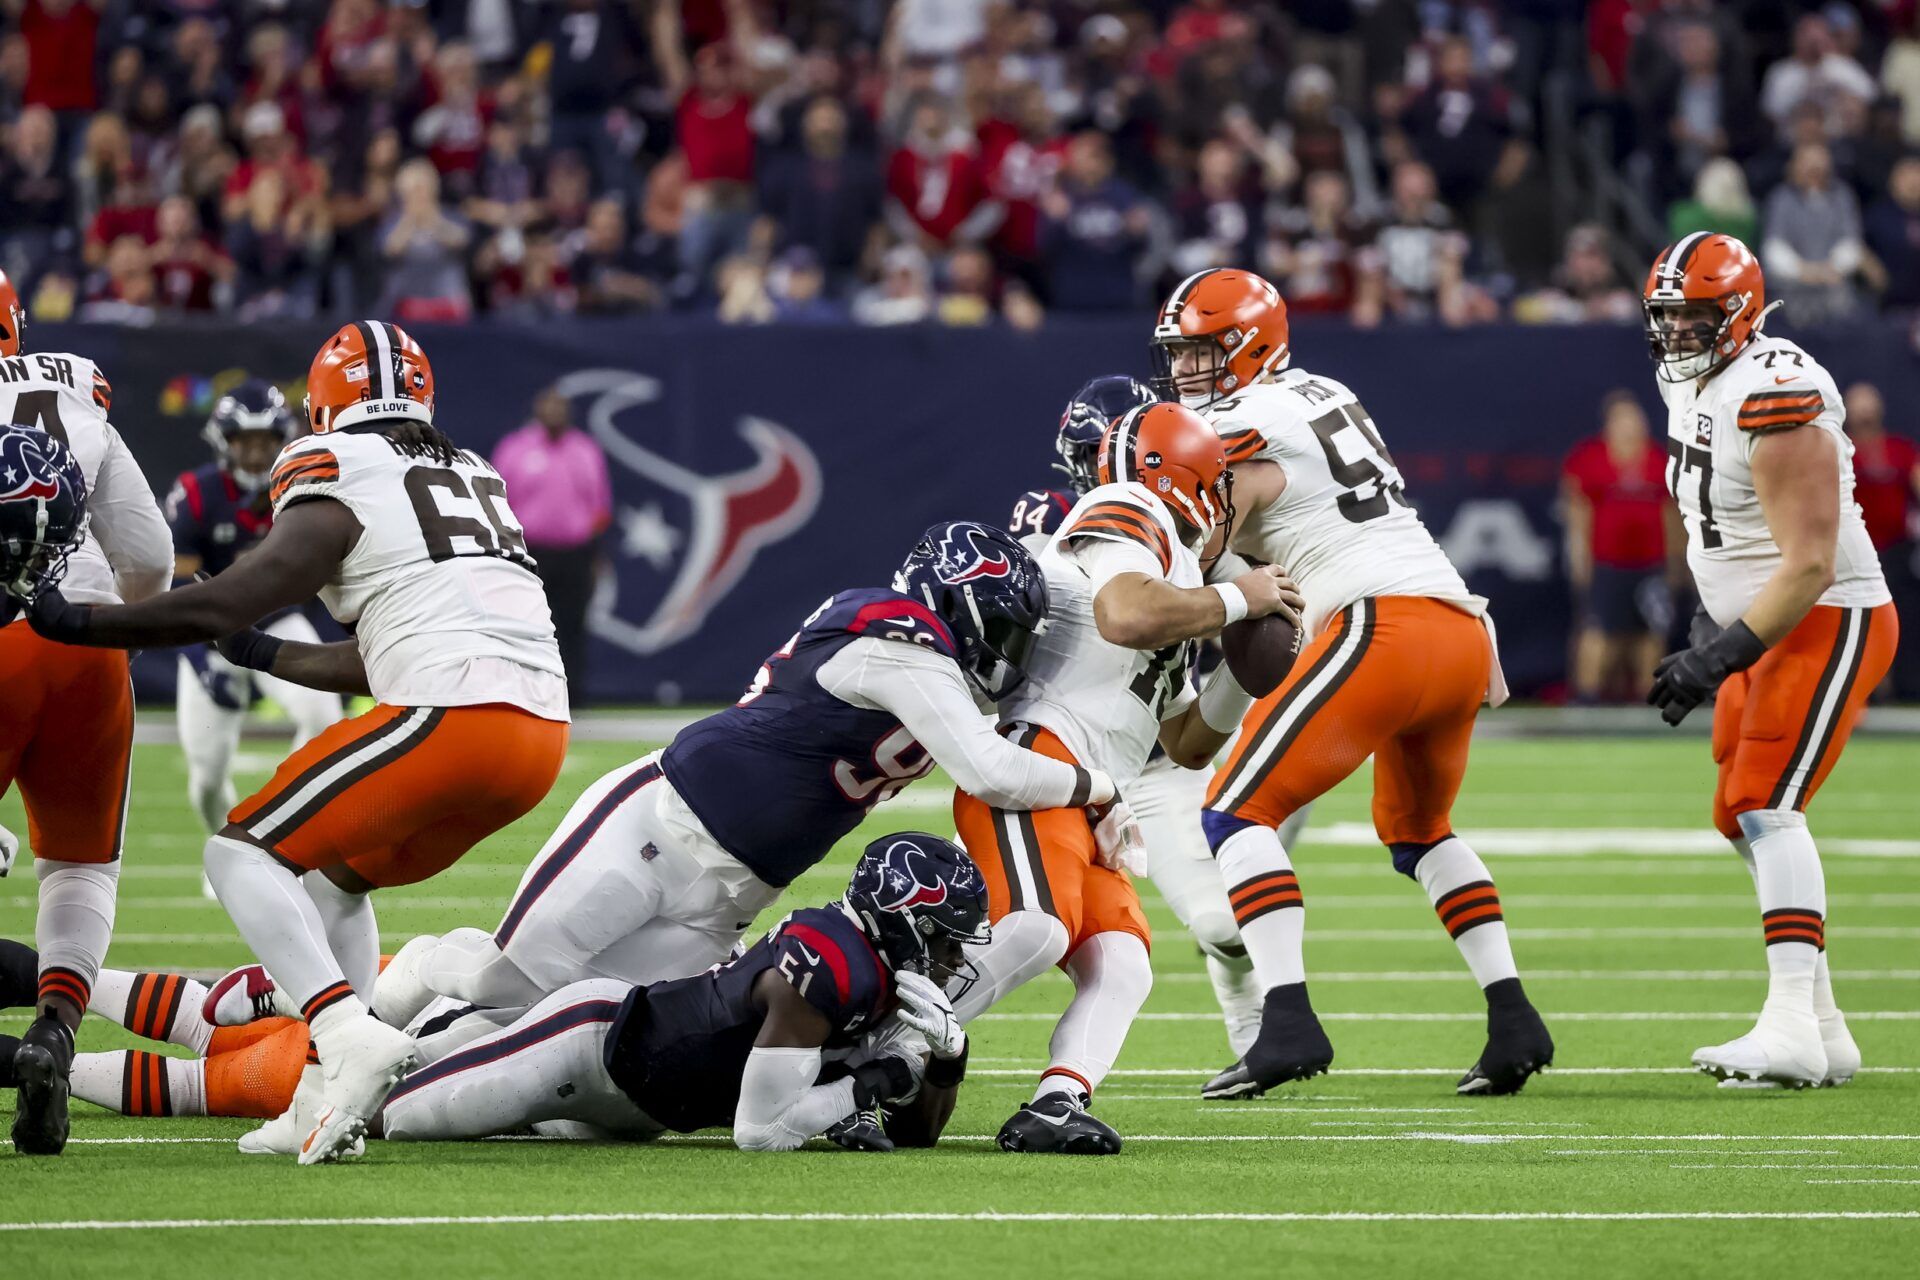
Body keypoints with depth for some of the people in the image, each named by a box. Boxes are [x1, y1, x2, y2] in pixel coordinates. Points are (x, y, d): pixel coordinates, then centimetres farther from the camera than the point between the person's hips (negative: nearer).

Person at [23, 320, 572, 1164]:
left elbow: (218, 606, -6)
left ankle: (348, 1033, -22)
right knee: (336, 873, 25)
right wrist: (265, 656, 39)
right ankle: (326, 1097, 13)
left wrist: (73, 620, 2)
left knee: (245, 854, 0)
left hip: (453, 716, -8)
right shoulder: (474, 479, 26)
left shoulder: (335, 494, 2)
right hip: (541, 728, 8)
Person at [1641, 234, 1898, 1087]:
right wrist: (1704, 636, 12)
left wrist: (1721, 657, -24)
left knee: (1766, 806, -19)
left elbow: (1809, 563, -25)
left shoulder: (1775, 395, -23)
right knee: (1742, 820, 11)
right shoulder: (1693, 393, 9)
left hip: (1829, 626, -10)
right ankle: (1822, 1032, 17)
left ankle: (1792, 1027, -24)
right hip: (1764, 632, 10)